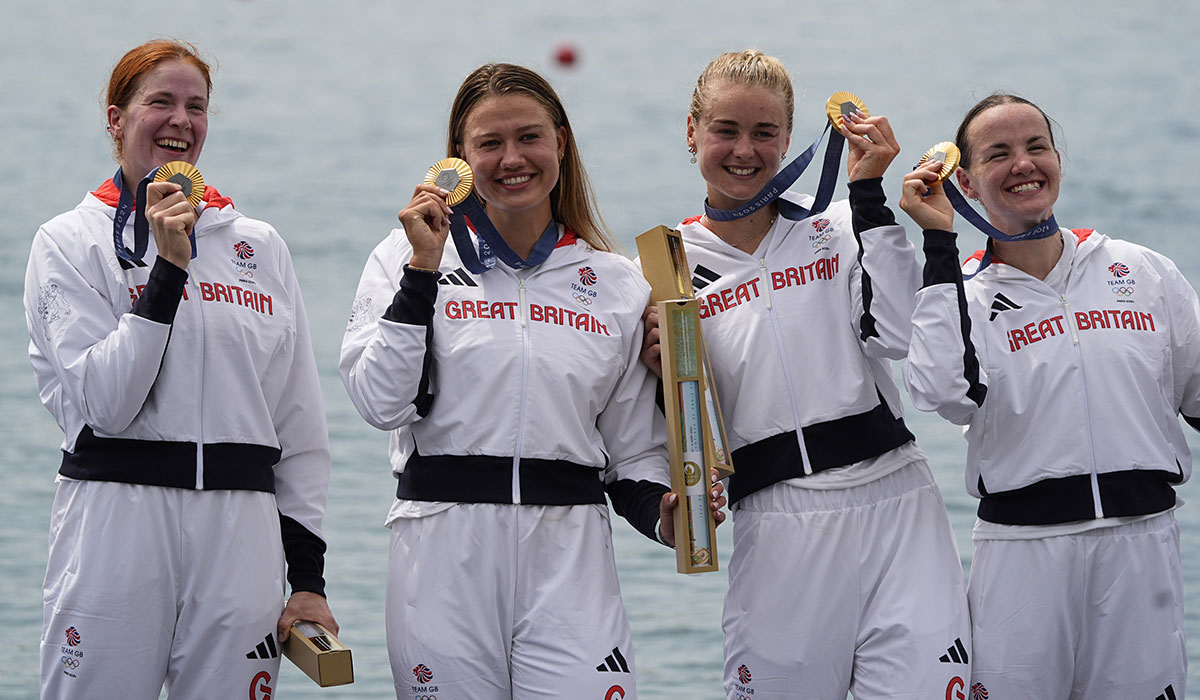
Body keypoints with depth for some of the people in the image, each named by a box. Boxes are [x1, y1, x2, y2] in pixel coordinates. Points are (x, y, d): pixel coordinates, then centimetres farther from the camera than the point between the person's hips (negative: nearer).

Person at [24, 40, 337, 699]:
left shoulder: (261, 247, 13)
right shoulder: (70, 242, 3)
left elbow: (301, 426, 14)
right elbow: (103, 404, -9)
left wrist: (309, 577, 9)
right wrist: (168, 268, -14)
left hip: (241, 527, 3)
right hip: (115, 515, -3)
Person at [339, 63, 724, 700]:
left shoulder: (618, 284, 11)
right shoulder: (409, 257, 5)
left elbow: (634, 451, 13)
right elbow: (383, 403, -8)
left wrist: (661, 515, -7)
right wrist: (424, 268, -10)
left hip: (569, 557, 1)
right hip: (444, 554, -1)